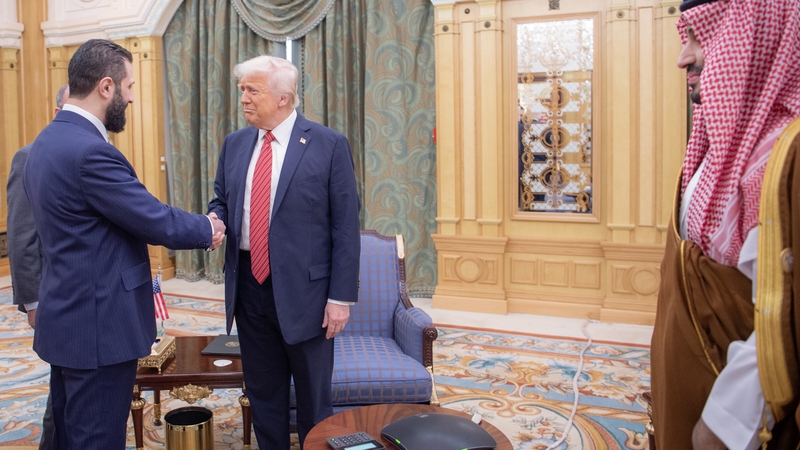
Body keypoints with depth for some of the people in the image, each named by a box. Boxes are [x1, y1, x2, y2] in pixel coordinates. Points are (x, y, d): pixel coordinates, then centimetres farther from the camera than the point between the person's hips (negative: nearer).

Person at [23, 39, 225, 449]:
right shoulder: (89, 151, -23)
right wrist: (207, 230, -1)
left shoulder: (48, 141, 9)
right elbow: (158, 222, -20)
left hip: (66, 320, 10)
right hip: (99, 326, -10)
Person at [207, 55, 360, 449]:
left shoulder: (329, 145, -8)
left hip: (304, 289, -5)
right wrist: (213, 220, -8)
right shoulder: (234, 144, 7)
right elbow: (222, 200, 17)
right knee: (262, 394, 18)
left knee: (313, 400, 11)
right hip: (249, 286, 5)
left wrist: (341, 297, -13)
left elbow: (346, 227, -9)